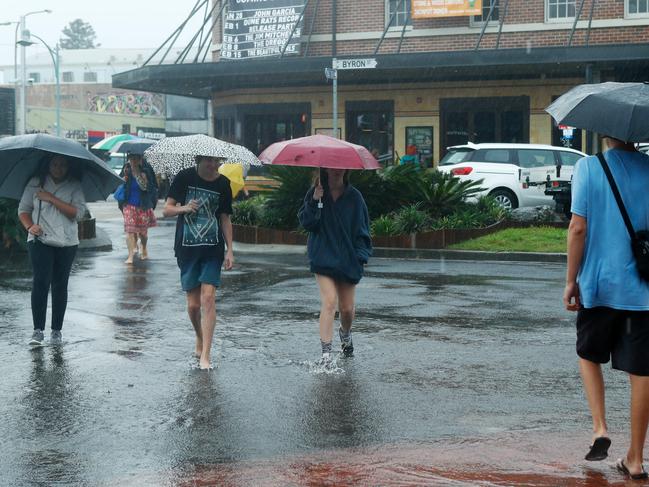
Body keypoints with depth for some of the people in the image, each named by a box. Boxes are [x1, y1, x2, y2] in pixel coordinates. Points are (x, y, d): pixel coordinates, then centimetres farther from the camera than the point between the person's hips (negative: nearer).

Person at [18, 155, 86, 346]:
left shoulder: (74, 186, 3)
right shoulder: (35, 183, 6)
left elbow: (78, 212, -10)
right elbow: (23, 209, 9)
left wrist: (52, 198, -13)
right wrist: (29, 226, -10)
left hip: (67, 243, 1)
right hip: (40, 240, -1)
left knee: (60, 285, 5)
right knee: (41, 282, -12)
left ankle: (56, 330, 13)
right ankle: (38, 329, -9)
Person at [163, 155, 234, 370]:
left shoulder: (223, 183, 4)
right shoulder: (185, 177, -2)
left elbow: (225, 219, 10)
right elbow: (167, 209, 0)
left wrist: (230, 250, 5)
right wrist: (184, 208, -20)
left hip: (212, 249, 0)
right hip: (187, 249, 0)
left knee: (208, 298, -11)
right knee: (193, 304, 4)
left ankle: (205, 355, -9)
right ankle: (200, 340, 33)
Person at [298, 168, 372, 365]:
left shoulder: (354, 197, 2)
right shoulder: (315, 193, 2)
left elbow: (362, 229, 4)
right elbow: (305, 222, -5)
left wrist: (362, 255, -5)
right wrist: (314, 202, -18)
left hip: (348, 259, 2)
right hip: (324, 258, -2)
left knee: (347, 308, 8)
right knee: (329, 302, -17)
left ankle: (345, 333, 42)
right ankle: (326, 352, -15)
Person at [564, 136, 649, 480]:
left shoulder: (589, 167, -6)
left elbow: (578, 227, -9)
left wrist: (571, 280, -1)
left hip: (598, 284, -1)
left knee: (589, 354, 21)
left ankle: (600, 427, 6)